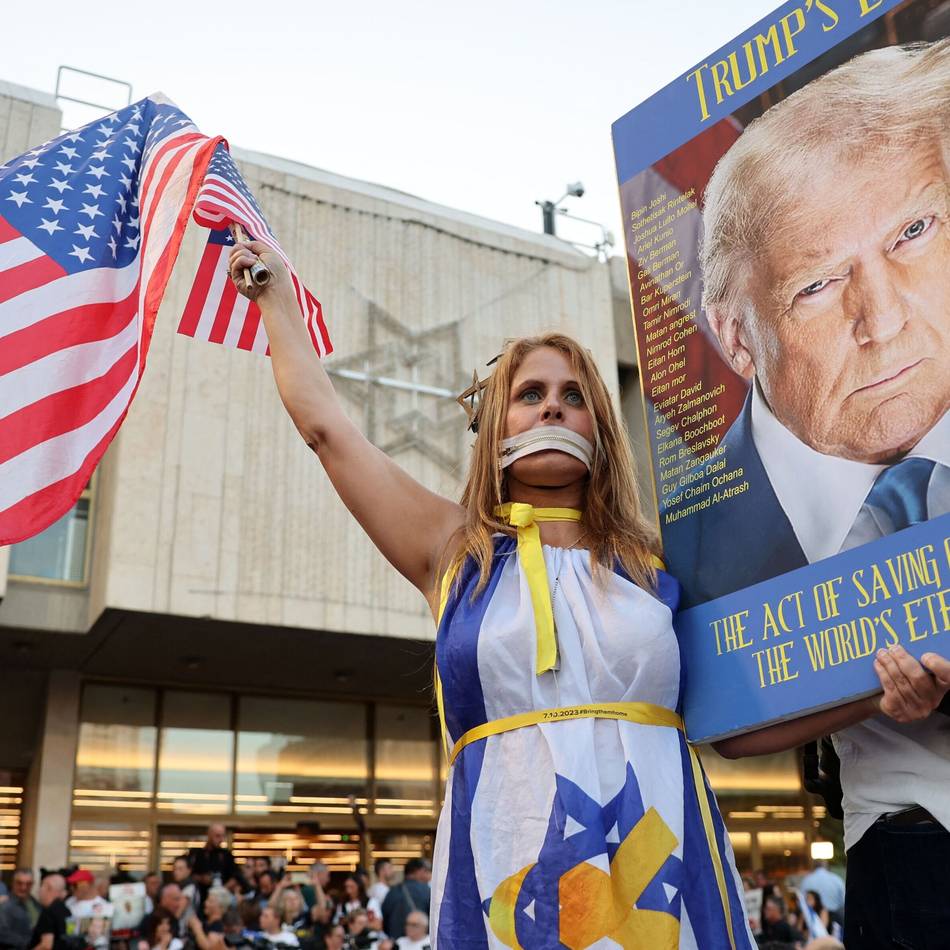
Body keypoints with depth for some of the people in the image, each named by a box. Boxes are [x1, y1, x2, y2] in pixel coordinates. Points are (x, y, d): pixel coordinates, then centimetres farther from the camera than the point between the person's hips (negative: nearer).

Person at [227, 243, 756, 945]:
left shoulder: (651, 563, 8)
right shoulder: (454, 551, 8)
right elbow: (323, 422, 12)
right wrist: (276, 293, 23)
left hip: (659, 856, 1)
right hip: (510, 855, 0)